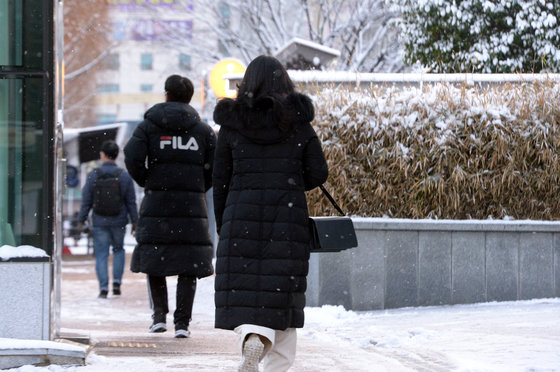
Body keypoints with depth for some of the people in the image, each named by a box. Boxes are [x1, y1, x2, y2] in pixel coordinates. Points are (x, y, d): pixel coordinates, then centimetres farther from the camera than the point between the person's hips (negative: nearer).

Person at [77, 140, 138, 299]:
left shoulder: (93, 175, -6)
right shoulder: (124, 175, -3)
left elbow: (86, 201, -2)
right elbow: (131, 202, 2)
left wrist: (81, 220, 7)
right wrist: (134, 221, 11)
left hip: (99, 222, -1)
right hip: (119, 221, 1)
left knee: (101, 254, 3)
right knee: (119, 250, 21)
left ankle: (103, 287, -5)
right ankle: (117, 281, 10)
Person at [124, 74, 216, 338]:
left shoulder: (148, 126, 3)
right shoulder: (203, 130, 7)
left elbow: (132, 158, -9)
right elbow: (216, 167, 1)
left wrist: (147, 183, 6)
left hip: (156, 203, -1)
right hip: (192, 205, 1)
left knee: (153, 259, 12)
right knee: (188, 266, 3)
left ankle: (159, 314, 3)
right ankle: (182, 322, -2)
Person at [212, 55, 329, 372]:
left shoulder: (232, 123, 3)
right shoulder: (299, 123, 2)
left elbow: (221, 180, 4)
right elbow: (319, 173, 2)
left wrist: (222, 225, 13)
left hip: (242, 215, 0)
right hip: (288, 216, 0)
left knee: (243, 289, -1)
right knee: (281, 290, 7)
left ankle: (252, 340, -29)